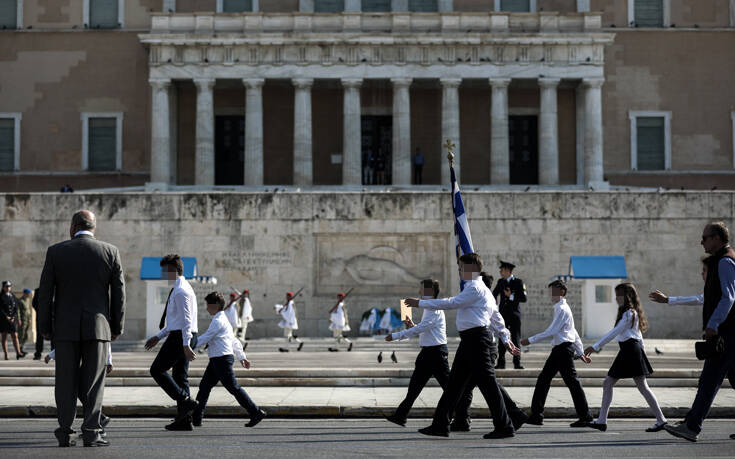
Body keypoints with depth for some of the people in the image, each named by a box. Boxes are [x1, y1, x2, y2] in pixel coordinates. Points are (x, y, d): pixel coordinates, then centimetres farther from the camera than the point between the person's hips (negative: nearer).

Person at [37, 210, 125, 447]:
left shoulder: (55, 251, 0)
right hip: (97, 326, 0)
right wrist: (117, 327, 8)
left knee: (66, 382, 7)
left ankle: (65, 432, 8)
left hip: (65, 327, 0)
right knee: (94, 381, 3)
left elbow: (45, 292, 0)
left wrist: (45, 328, 7)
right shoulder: (111, 252, 0)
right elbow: (119, 293, 1)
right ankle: (91, 432, 0)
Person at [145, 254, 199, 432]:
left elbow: (185, 320, -21)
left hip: (180, 337, -10)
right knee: (180, 376, 9)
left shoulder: (181, 291, -14)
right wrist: (158, 337, 24)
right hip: (181, 336, 10)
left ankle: (185, 401, -10)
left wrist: (186, 345, -25)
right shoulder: (180, 289, 19)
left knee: (157, 370, -5)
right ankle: (184, 420, 9)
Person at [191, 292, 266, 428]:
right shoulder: (223, 320, 20)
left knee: (233, 387, -6)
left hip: (222, 359, -10)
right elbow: (234, 340, 24)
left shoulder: (218, 321, -12)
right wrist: (242, 356, 27)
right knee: (204, 386, 9)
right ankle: (196, 418, 12)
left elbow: (205, 338, -15)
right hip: (216, 360, 10)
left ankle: (256, 413, -2)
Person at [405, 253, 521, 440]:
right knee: (455, 381, 10)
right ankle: (440, 425, 14)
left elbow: (451, 303, -17)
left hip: (476, 338, -11)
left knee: (487, 382, -6)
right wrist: (506, 338, 28)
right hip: (469, 340, 11)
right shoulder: (478, 288, 21)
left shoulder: (476, 288, -12)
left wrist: (420, 303, -12)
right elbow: (496, 316, 25)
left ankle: (504, 427, -1)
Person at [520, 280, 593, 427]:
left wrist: (531, 340, -14)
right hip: (559, 350, 10)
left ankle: (585, 417, 1)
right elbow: (574, 333, 22)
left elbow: (551, 331, -17)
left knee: (572, 382, -6)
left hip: (564, 349, -10)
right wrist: (580, 352, 23)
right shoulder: (562, 308, 19)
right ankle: (536, 415, 10)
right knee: (543, 379, 8)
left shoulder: (562, 309, -11)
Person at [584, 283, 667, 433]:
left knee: (642, 386, -8)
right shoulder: (632, 313, 19)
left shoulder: (629, 313, -12)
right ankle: (601, 421, 8)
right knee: (607, 383, 7)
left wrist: (595, 346, -21)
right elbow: (639, 335, 22)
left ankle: (661, 420, -3)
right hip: (625, 352, 10)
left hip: (631, 350, -10)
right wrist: (642, 353, 24)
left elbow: (614, 332, -19)